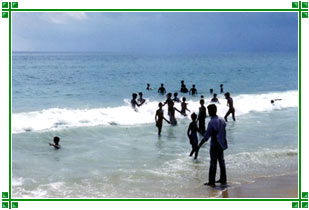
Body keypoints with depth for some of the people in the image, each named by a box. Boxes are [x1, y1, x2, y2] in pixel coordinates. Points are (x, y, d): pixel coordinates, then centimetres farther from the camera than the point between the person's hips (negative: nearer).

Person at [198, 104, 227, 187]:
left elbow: (206, 136, -19)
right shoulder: (222, 121, 4)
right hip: (221, 145, 7)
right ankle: (223, 180, 23)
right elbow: (224, 133, 11)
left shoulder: (211, 123, -20)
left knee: (213, 163, -1)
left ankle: (212, 182, 4)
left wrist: (199, 145, -10)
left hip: (214, 146, -7)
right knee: (221, 162, 16)